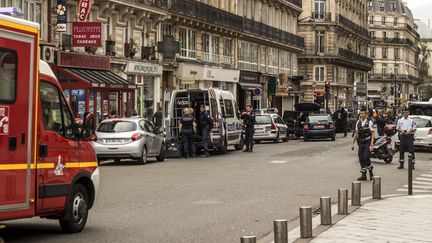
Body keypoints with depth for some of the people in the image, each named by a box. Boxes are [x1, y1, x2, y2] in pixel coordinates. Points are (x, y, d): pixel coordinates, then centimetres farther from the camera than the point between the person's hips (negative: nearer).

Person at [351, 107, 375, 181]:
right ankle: (363, 175, 11)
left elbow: (372, 134, -8)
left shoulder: (369, 122, -7)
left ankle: (371, 172, 9)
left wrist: (371, 145, -15)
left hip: (367, 142, -5)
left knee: (366, 158, -14)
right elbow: (356, 133, 15)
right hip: (361, 143, 5)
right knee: (361, 159, 3)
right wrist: (353, 143, 13)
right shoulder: (358, 122, 8)